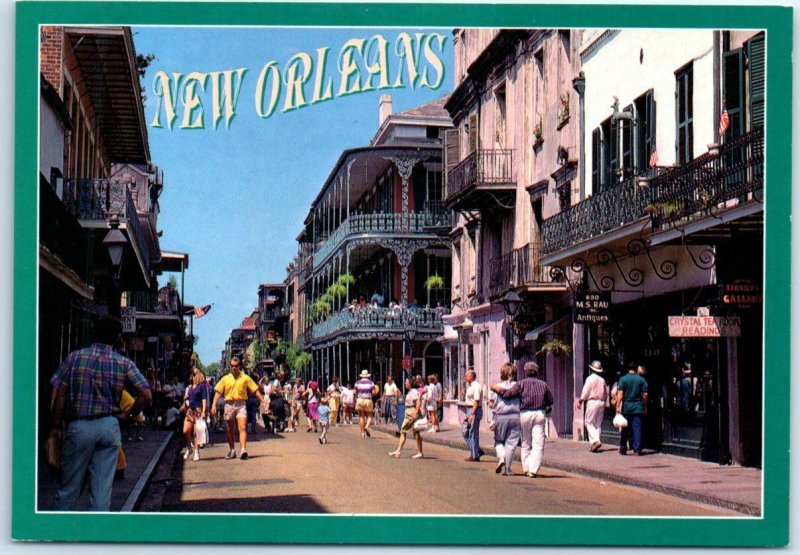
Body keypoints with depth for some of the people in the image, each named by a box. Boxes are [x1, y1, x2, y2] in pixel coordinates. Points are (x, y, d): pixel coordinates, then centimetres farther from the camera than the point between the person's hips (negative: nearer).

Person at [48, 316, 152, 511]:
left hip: (78, 427, 0)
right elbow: (146, 395, -9)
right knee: (102, 486, 4)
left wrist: (56, 425, 6)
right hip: (109, 427, 0)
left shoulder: (75, 357, -2)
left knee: (69, 485, 9)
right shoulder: (124, 363, -2)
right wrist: (128, 414, 5)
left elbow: (58, 395, -4)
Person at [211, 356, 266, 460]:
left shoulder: (245, 378, 5)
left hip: (241, 405, -2)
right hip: (229, 404, 2)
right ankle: (231, 451, 23)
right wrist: (214, 404, -8)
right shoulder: (225, 379, 8)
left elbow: (255, 391, 7)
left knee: (242, 428, -14)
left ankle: (243, 450, -23)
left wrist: (263, 402, 1)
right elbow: (218, 392, 4)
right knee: (230, 430, 11)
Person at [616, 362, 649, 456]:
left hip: (626, 407, 0)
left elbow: (620, 393, -10)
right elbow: (645, 394, 2)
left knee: (625, 429, 9)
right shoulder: (642, 380, 2)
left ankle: (623, 449, 15)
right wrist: (645, 407, 10)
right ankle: (637, 450, -6)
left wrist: (618, 406, -10)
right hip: (638, 408, 0)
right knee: (637, 428, 0)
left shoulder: (623, 379, -2)